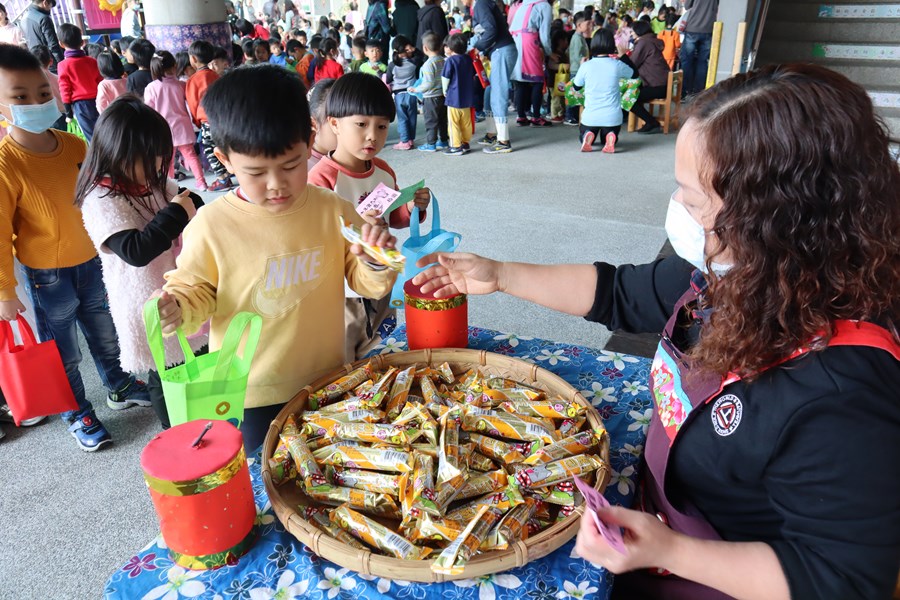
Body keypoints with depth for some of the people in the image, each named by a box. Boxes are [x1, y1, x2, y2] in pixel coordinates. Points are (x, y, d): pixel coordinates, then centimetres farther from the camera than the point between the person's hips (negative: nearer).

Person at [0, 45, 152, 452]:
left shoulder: (73, 146, -6)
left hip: (91, 261, 5)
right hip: (46, 276, -5)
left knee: (105, 334, 23)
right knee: (63, 352, 14)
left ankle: (119, 387, 46)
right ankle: (77, 414, 34)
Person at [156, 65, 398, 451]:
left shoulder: (334, 211, -8)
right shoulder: (211, 225, -14)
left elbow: (368, 285, 1)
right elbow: (195, 290, -1)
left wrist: (376, 264, -21)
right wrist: (177, 308, -22)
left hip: (327, 383, 3)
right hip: (250, 396, -2)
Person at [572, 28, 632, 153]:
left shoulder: (586, 66, -9)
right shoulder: (617, 65, -6)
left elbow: (576, 86, 10)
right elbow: (634, 74, 16)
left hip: (590, 115, 0)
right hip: (612, 116, 1)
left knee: (583, 139, 29)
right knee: (608, 139, 30)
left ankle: (588, 137, -9)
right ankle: (610, 139, -9)